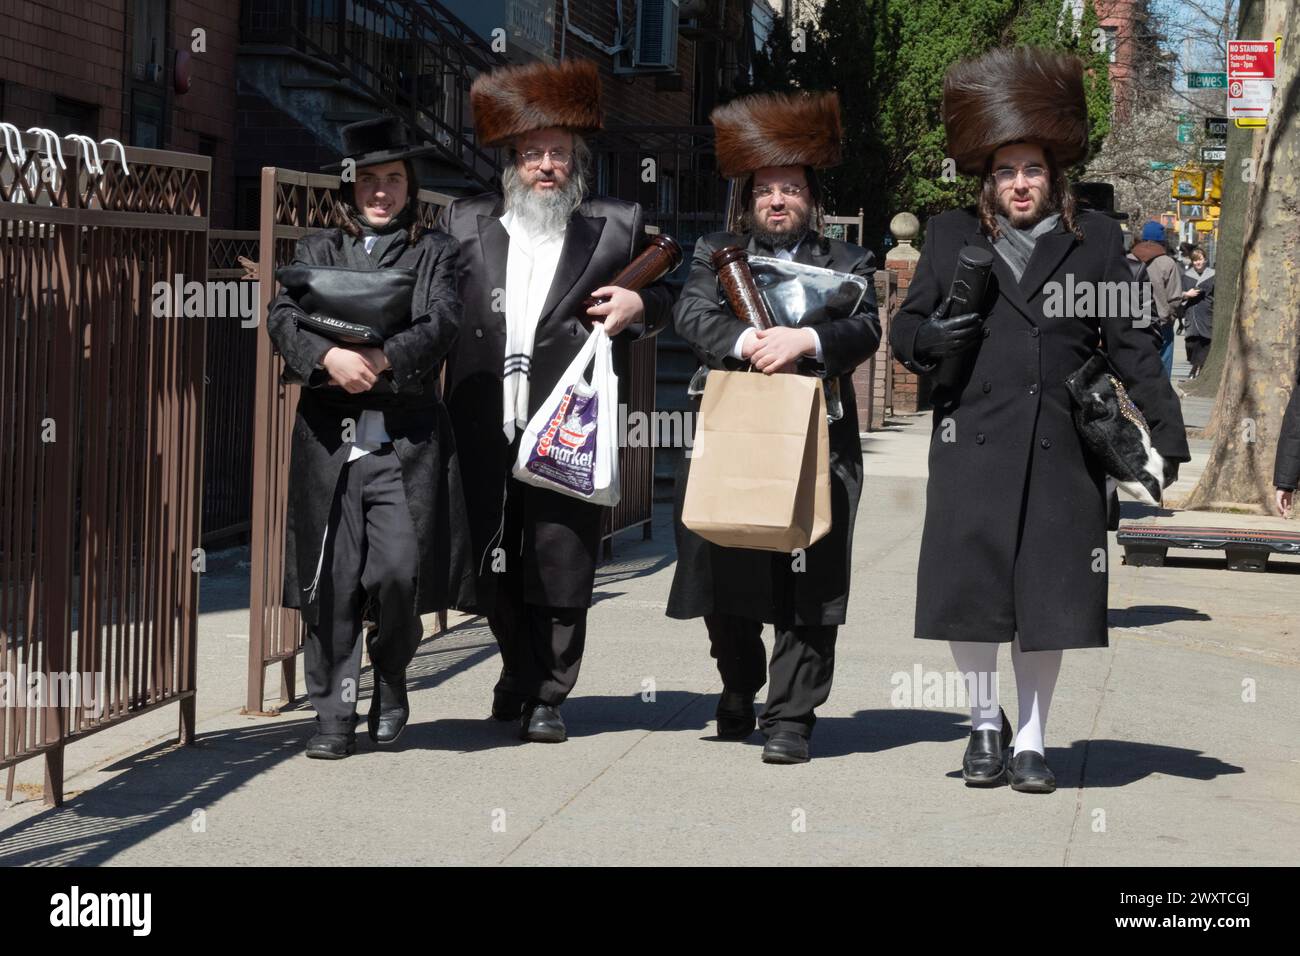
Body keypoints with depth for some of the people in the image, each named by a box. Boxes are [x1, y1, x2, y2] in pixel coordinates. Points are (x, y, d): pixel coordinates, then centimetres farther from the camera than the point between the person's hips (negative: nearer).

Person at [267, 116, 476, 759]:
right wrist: (329, 358, -18)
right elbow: (285, 317, 1)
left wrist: (381, 361, -18)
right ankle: (334, 715, 7)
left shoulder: (434, 253, 14)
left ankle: (391, 675, 17)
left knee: (400, 571, -11)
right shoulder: (319, 250, 17)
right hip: (328, 436, 1)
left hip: (407, 439, -1)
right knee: (330, 583, -1)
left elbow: (441, 324, -2)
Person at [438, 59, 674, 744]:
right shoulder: (465, 224, 12)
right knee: (492, 566, 9)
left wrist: (640, 306, -6)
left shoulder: (616, 226, 8)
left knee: (560, 568, -1)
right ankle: (519, 673, 29)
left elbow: (667, 295, 15)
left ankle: (547, 696, 11)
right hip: (484, 430, 2)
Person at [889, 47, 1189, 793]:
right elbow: (904, 330, 14)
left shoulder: (1095, 239, 9)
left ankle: (1032, 738, 16)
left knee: (1049, 593, 3)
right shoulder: (951, 237, 10)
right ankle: (985, 722, 20)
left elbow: (1130, 340, 7)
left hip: (1063, 450, 0)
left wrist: (1166, 426, -1)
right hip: (973, 445, 0)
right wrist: (933, 337, -10)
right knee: (968, 589, -2)